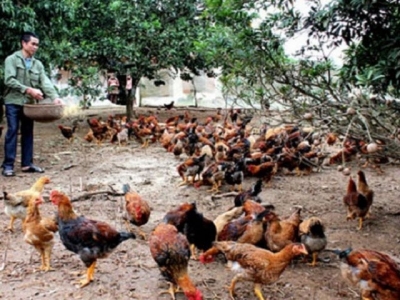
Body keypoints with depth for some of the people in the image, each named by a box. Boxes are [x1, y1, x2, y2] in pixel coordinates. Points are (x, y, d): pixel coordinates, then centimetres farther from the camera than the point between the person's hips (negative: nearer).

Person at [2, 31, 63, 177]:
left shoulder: (38, 64, 10)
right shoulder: (11, 59, -3)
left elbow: (45, 82, -1)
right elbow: (9, 80, -14)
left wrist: (55, 97, -18)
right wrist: (29, 90, -22)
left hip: (29, 103, 5)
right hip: (13, 102, -5)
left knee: (28, 133, 8)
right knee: (12, 131, -6)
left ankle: (27, 164, 15)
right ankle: (8, 165, -1)